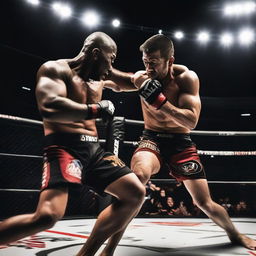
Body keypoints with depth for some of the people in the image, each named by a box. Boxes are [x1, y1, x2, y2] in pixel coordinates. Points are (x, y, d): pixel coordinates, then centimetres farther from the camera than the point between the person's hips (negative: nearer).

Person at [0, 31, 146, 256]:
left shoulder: (98, 78, 19)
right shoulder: (55, 69, -6)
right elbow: (49, 107, -26)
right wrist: (96, 109, -19)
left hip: (93, 149, 9)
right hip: (63, 148, -8)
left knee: (135, 194, 3)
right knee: (48, 216, -28)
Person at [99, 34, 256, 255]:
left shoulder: (186, 77, -16)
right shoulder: (142, 77, -9)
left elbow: (191, 121, -25)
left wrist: (159, 100, -36)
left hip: (180, 143, 0)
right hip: (152, 139, 0)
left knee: (205, 203, 5)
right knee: (138, 175, -35)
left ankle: (235, 234, 39)